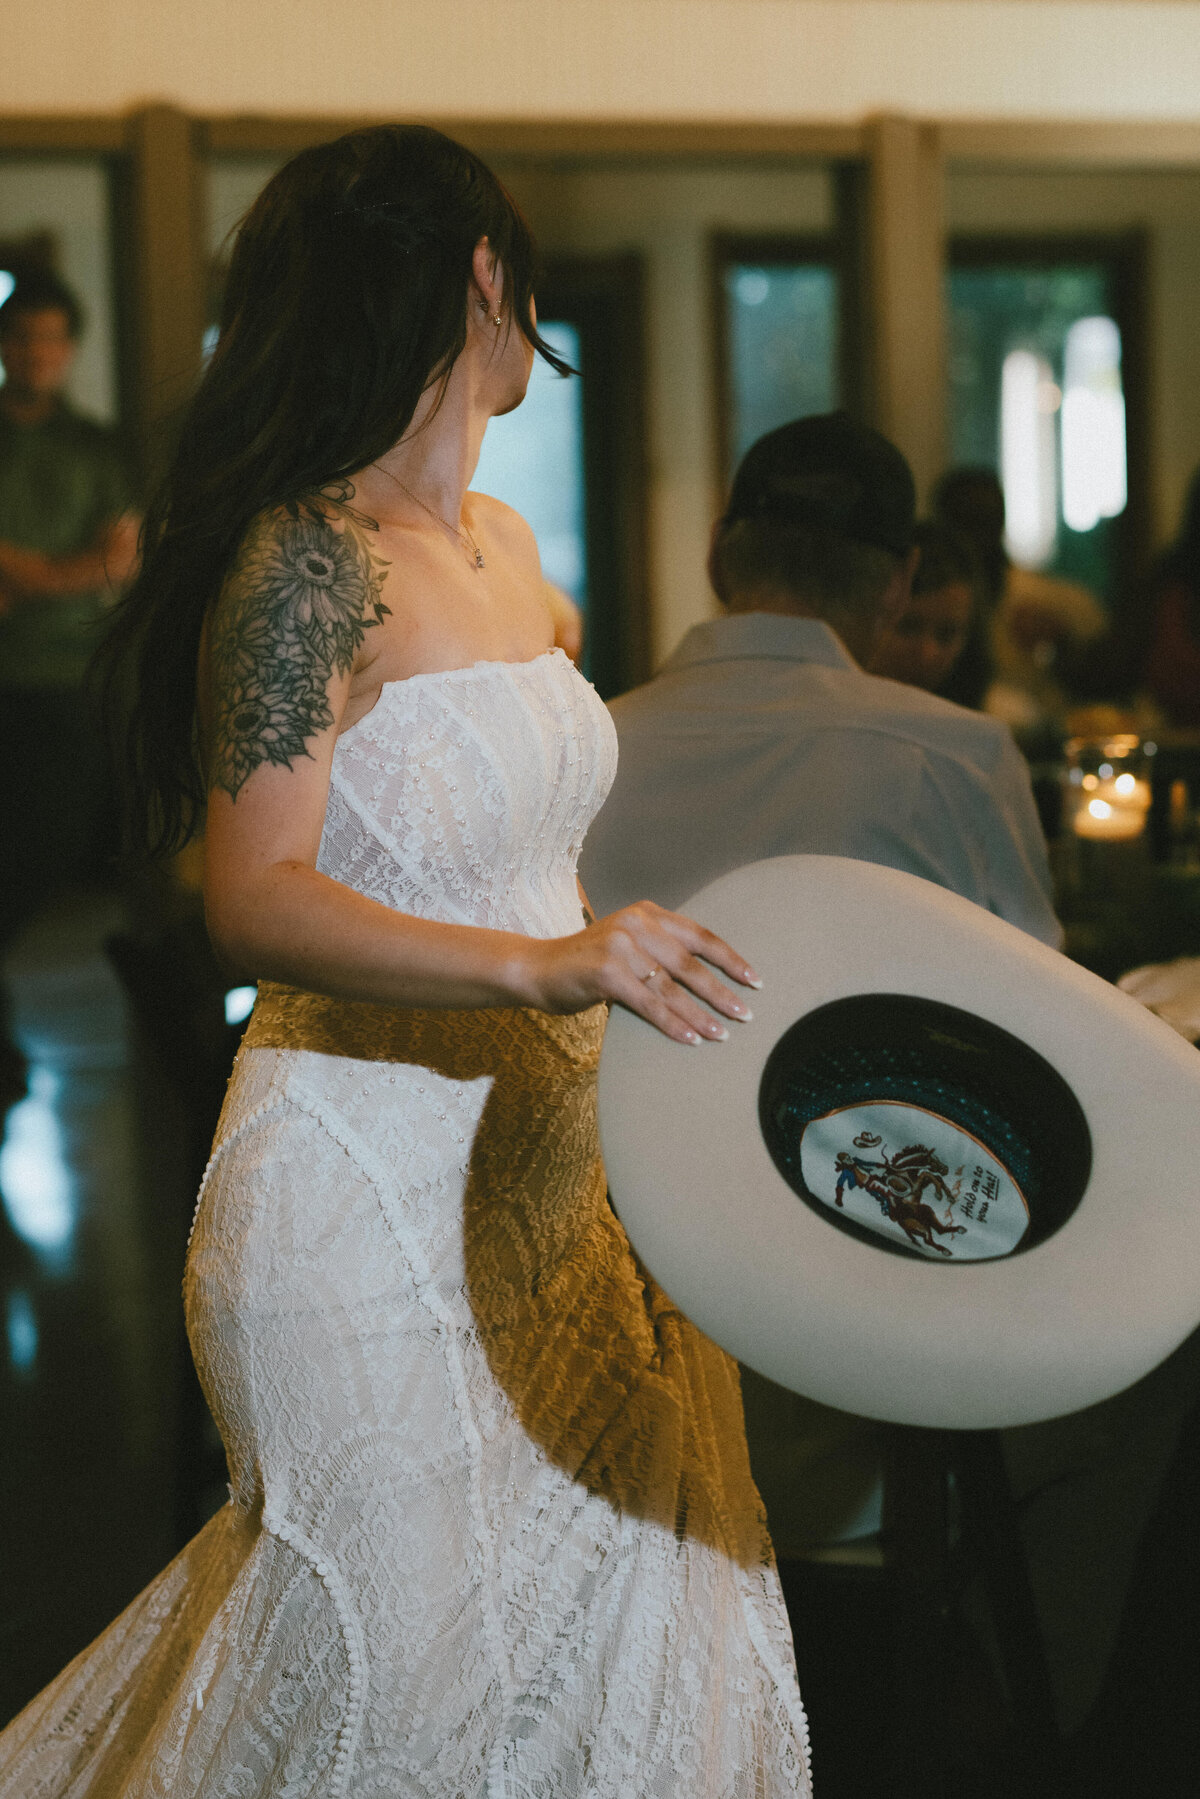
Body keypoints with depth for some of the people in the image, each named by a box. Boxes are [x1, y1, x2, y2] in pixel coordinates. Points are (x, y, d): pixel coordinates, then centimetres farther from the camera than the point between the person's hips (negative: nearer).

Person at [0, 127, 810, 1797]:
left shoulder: (506, 547, 11)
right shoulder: (310, 561, -15)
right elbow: (254, 898, -25)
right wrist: (543, 968, -37)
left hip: (534, 1171, 8)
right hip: (367, 1188, -8)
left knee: (621, 1611, 11)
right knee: (415, 1656, 0)